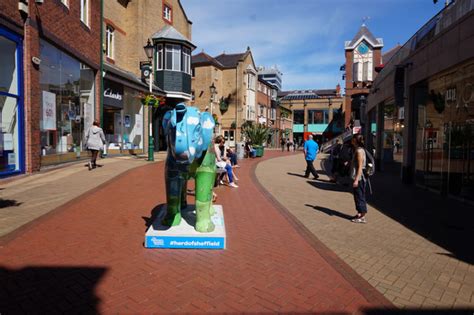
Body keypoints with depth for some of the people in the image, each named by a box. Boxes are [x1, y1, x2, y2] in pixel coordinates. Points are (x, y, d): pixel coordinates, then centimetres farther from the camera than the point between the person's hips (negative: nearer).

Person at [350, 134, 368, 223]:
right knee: (357, 196, 16)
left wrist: (356, 179, -23)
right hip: (357, 178, 10)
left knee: (360, 197, -3)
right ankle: (359, 214, 26)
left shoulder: (359, 151, -16)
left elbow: (360, 167, -20)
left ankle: (362, 217, 5)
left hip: (359, 178, -10)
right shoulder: (357, 150, 13)